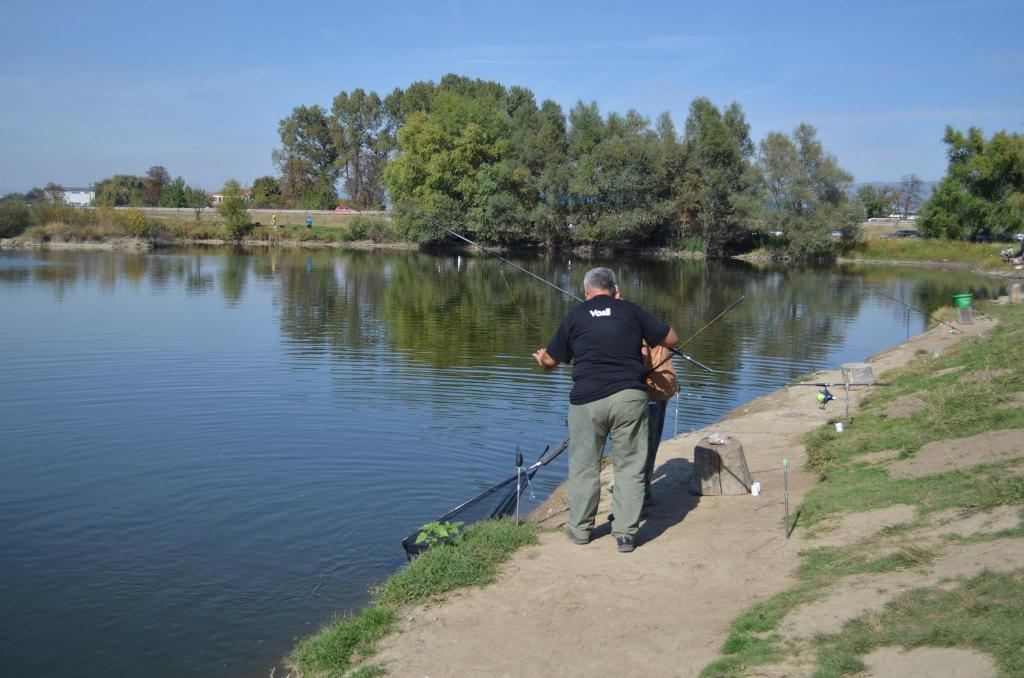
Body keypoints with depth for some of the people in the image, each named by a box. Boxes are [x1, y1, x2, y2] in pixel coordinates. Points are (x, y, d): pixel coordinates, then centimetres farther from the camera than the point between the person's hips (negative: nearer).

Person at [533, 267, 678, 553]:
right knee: (629, 467, 7)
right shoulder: (631, 310, 6)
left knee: (584, 466, 14)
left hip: (588, 399, 0)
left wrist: (541, 358, 36)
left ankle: (580, 529, 25)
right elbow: (671, 339, 11)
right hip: (630, 396, 0)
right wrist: (644, 334, 29)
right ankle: (626, 534, 9)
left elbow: (551, 361, 13)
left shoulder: (575, 316, 6)